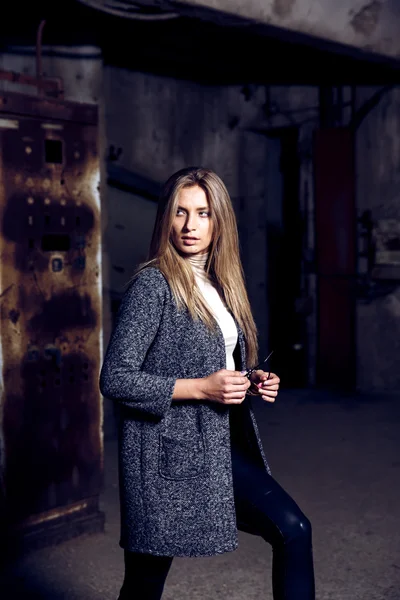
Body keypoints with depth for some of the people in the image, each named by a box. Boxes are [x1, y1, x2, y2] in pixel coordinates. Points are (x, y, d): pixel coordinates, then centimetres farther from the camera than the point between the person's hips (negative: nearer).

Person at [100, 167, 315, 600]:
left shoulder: (219, 284, 12)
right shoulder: (153, 284, -12)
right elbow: (115, 379, -17)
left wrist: (252, 383, 2)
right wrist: (201, 388, -21)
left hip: (220, 446, 7)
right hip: (168, 451, -7)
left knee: (293, 530, -6)